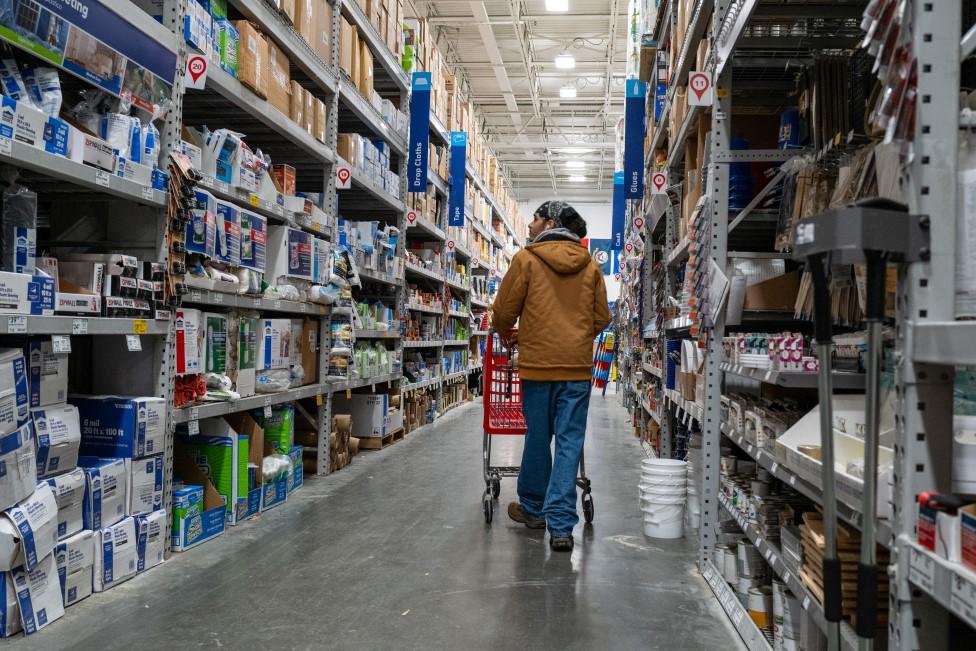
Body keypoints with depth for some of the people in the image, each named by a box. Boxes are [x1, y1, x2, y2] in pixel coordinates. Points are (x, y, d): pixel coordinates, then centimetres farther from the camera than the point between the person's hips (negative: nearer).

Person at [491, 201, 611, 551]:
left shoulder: (526, 259, -2)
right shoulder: (591, 266, 7)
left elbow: (504, 310, 1)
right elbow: (602, 318, 11)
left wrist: (507, 335, 21)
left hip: (538, 362, -2)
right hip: (578, 365, 2)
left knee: (537, 438, 12)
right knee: (569, 443, 3)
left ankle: (533, 508, 29)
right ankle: (561, 525, 0)